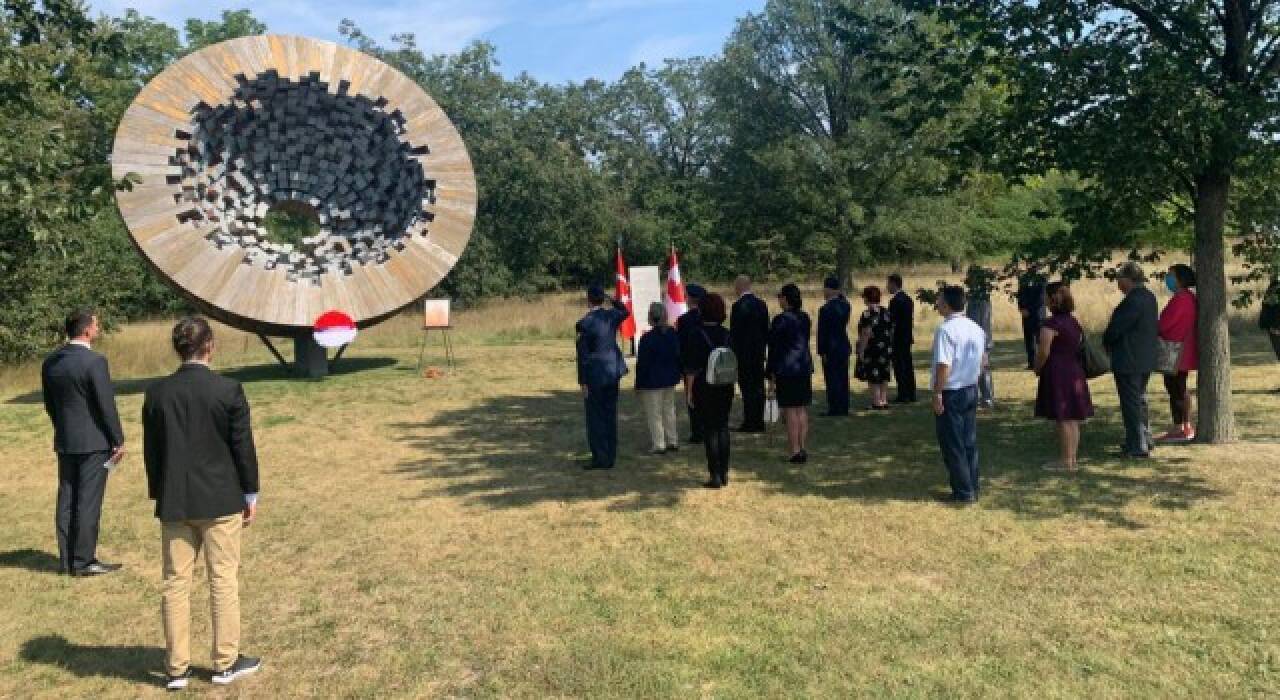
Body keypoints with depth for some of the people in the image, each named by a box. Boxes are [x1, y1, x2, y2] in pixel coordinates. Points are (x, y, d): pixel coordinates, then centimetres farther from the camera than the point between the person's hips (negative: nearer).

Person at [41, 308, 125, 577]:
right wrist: (119, 441, -8)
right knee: (88, 502, -1)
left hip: (64, 442, 7)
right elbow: (107, 405, -15)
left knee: (66, 500, 12)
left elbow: (49, 404, 14)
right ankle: (84, 561, 3)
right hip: (93, 442, -7)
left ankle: (67, 559, 19)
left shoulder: (50, 362, 6)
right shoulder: (94, 361, -16)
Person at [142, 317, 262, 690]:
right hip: (220, 500, -3)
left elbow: (151, 451, 5)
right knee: (223, 580, 7)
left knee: (175, 583, 10)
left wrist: (159, 494, 17)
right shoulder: (228, 390, -11)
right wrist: (251, 495, 3)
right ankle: (226, 663, 15)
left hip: (174, 503, 3)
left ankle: (176, 668, 18)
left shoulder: (156, 393, -2)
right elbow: (243, 446, -8)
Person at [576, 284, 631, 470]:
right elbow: (625, 311, 27)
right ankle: (610, 457, 19)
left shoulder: (584, 323, -14)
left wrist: (582, 382, -8)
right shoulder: (612, 315, 1)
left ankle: (600, 458, 4)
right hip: (613, 371, 6)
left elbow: (583, 355, -13)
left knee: (595, 417, 2)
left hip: (595, 375, -6)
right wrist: (611, 299, 15)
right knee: (610, 415, 12)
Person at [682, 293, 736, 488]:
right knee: (723, 428, 13)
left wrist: (689, 391, -7)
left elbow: (692, 367, -13)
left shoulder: (697, 335, -12)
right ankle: (724, 474, 15)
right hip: (725, 387, 5)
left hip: (704, 388, -5)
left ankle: (715, 476, 1)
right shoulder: (726, 334, 2)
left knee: (709, 430, 1)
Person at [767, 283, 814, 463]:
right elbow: (804, 343, 12)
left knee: (790, 411, -2)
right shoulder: (805, 318, 7)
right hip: (805, 367, 7)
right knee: (802, 410, 12)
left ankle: (795, 451, -1)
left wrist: (771, 376, -8)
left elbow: (775, 349, -12)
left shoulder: (781, 320, -13)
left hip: (786, 369, -7)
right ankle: (802, 449, 16)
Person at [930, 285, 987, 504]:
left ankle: (963, 492, 5)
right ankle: (973, 486, 22)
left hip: (950, 393, -8)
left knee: (952, 445, 2)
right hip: (971, 390, 8)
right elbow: (983, 360, 14)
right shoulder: (976, 328, 6)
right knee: (969, 441, 15)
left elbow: (943, 365, -22)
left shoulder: (946, 330, -19)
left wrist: (937, 394, -17)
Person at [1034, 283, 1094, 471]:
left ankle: (1066, 460, 0)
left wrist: (1038, 368, -2)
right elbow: (1079, 346, 15)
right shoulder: (1074, 322, 11)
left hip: (1057, 374, -8)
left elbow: (1044, 351, -20)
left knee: (1063, 419, -4)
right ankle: (1073, 457, 19)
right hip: (1075, 372, 9)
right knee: (1072, 418, 13)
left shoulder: (1051, 324, -16)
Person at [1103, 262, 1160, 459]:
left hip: (1129, 361, -10)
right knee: (1139, 400, 23)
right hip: (1146, 359, 10)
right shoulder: (1149, 297, 7)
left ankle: (1138, 447, 5)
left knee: (1131, 404, -1)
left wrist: (1106, 343, 0)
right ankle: (1145, 440, 34)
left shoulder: (1133, 301, -24)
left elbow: (1116, 328, -21)